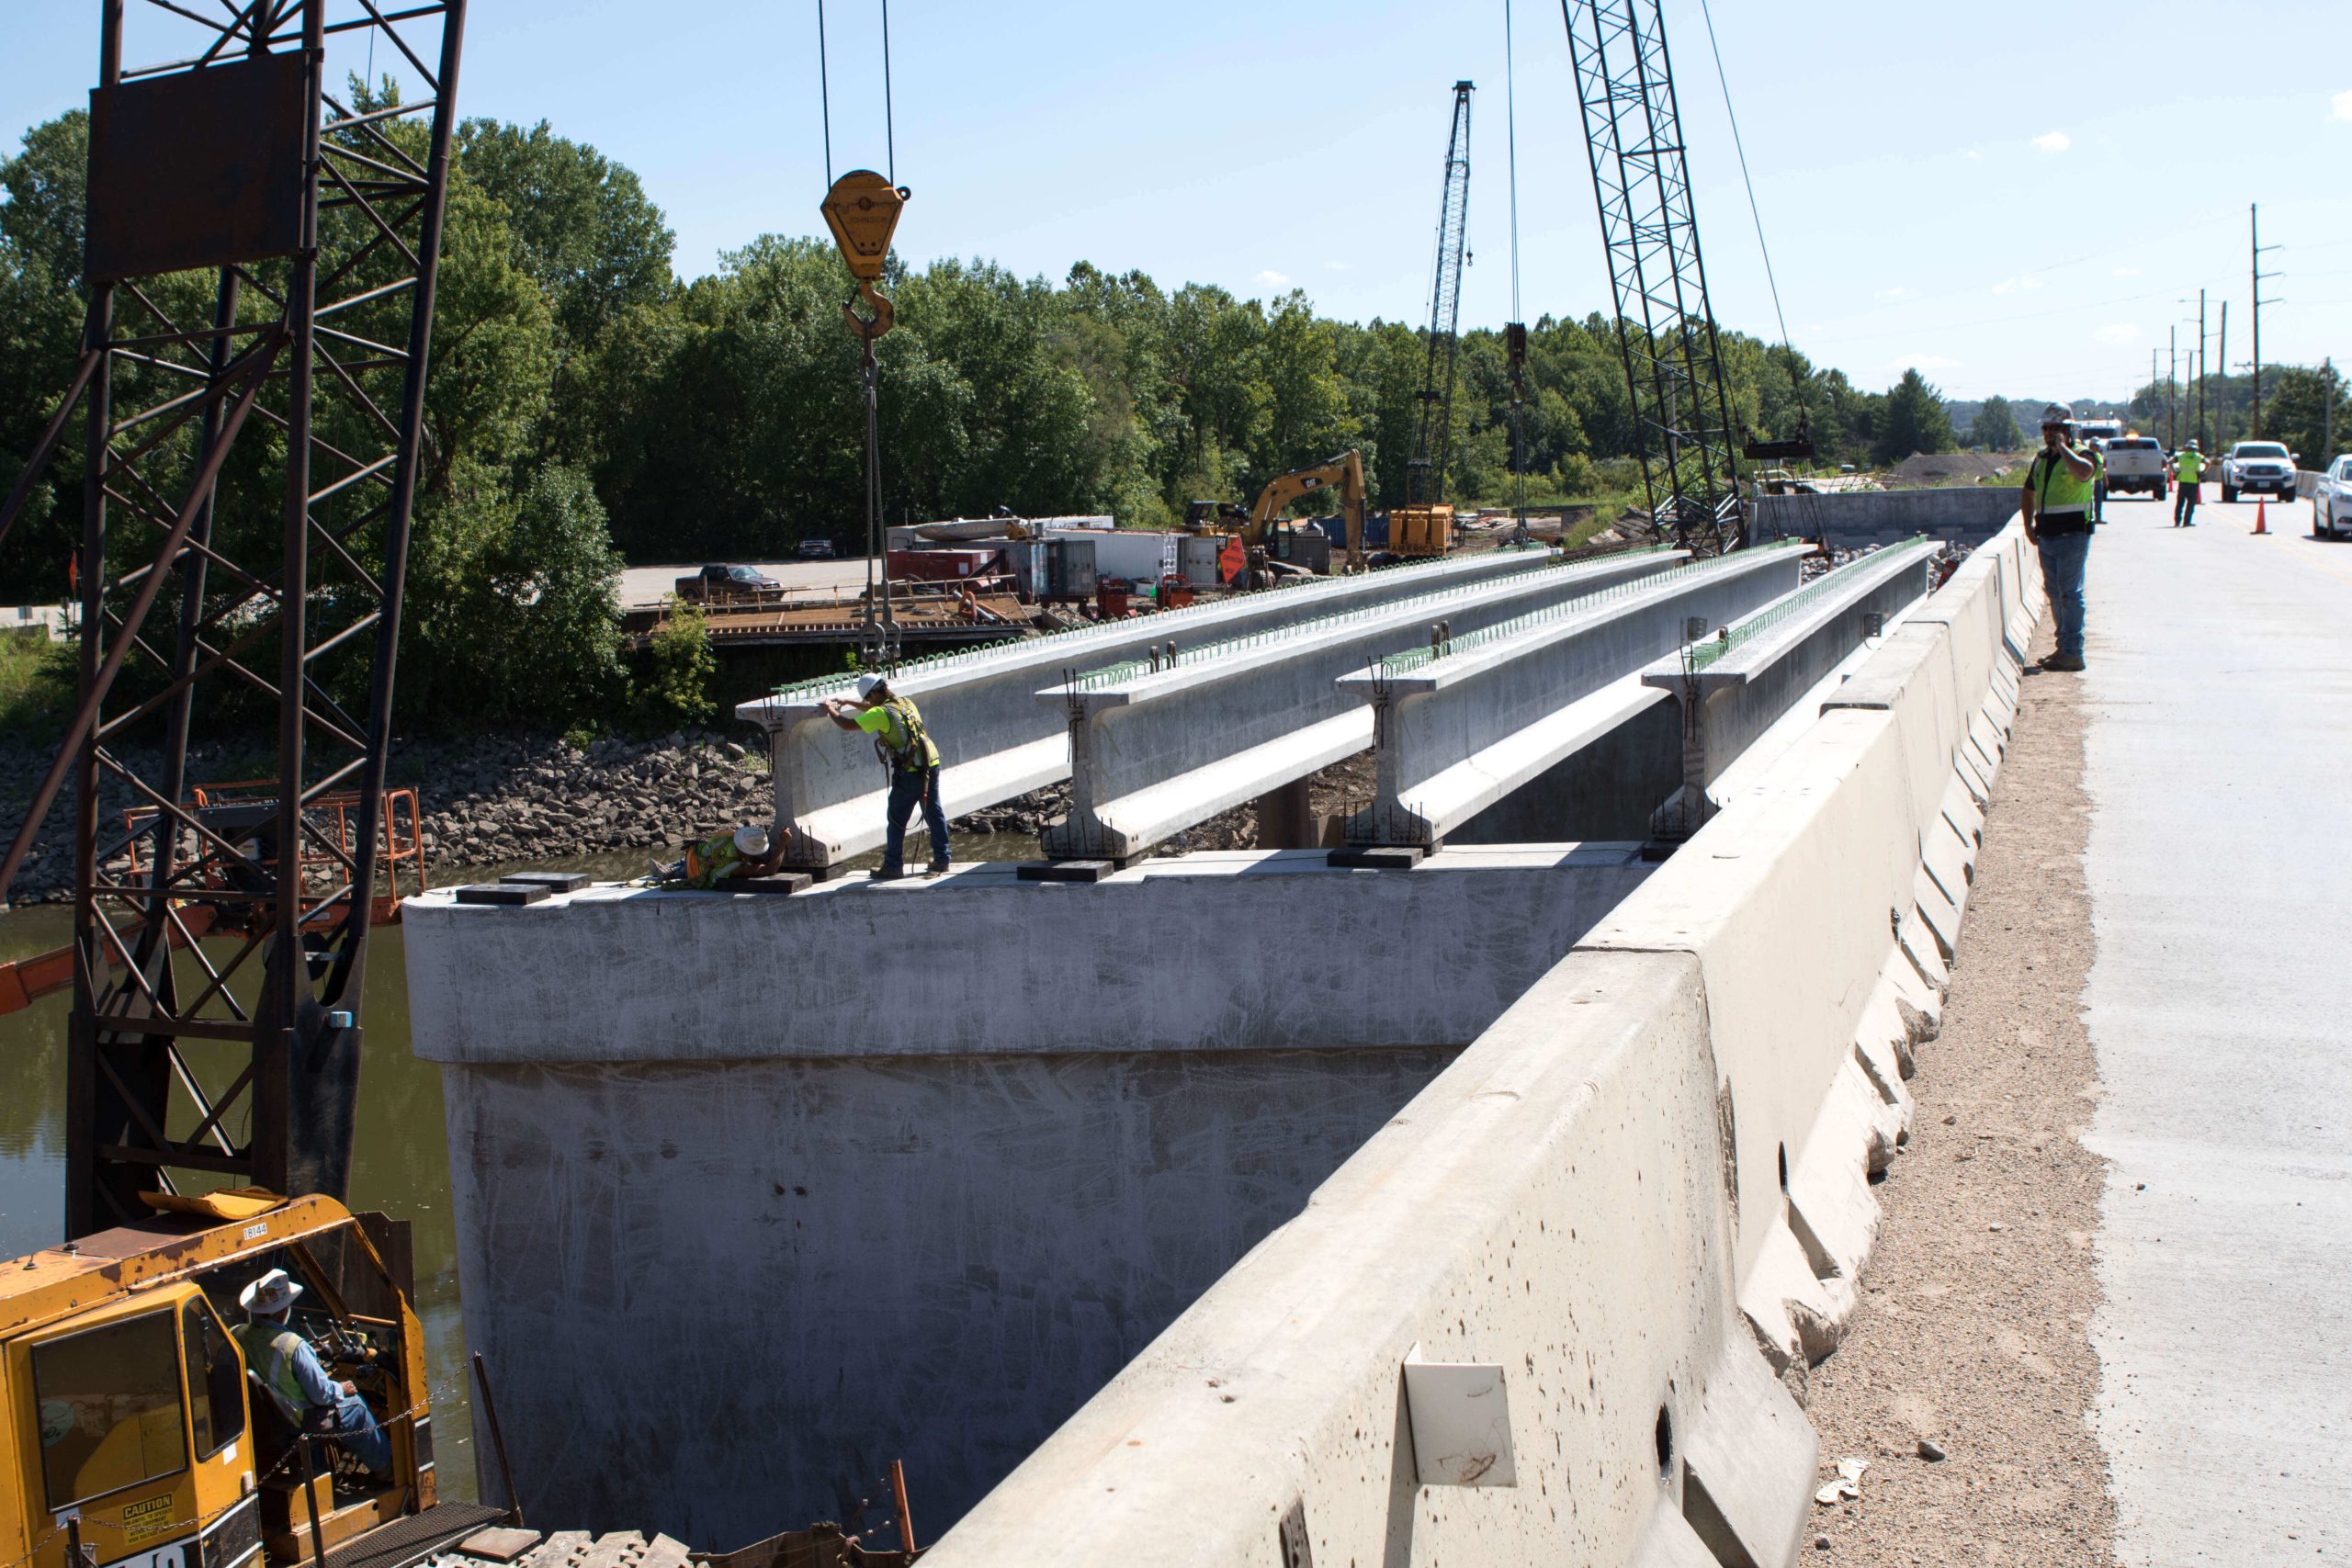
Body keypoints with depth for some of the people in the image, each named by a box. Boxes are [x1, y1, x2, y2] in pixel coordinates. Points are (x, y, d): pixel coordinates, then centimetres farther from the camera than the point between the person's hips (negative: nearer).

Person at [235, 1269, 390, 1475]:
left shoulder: (240, 1336, -14)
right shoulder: (292, 1346, -33)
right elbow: (321, 1394, -25)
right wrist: (341, 1390, -3)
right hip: (303, 1420, -7)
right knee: (355, 1405, 18)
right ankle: (383, 1463, 35)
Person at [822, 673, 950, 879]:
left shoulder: (882, 713, -13)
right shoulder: (905, 703, 11)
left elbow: (848, 724, -13)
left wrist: (831, 710, 4)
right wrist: (846, 701, 29)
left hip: (909, 773, -7)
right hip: (932, 764, 7)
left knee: (897, 820, 4)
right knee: (934, 813, 13)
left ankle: (894, 865, 8)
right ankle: (941, 860, 18)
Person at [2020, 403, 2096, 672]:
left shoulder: (2080, 455, -7)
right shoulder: (2040, 459, 15)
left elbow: (2084, 472, -32)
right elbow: (2029, 492, 28)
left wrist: (2062, 447, -20)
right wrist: (2028, 524, 16)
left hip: (2072, 536, -8)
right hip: (2046, 537, 8)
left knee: (2069, 593, -9)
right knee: (2055, 593, 12)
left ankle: (2072, 653, -8)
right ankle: (2064, 647, 20)